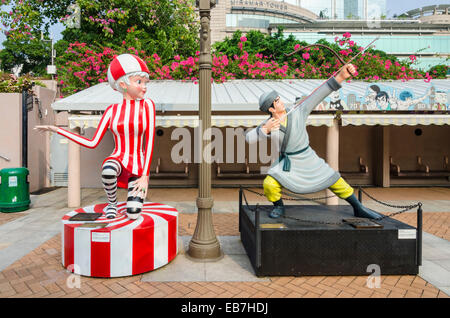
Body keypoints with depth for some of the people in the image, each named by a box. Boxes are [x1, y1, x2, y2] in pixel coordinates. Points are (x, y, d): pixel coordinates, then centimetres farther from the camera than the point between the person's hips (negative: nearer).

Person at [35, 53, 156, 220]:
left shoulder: (146, 104, -5)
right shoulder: (112, 110, 2)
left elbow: (149, 142, -8)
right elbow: (92, 143, 3)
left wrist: (145, 176, -14)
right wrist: (57, 130, 5)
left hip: (138, 167, -1)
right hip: (118, 160, 1)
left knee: (133, 214, -20)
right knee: (108, 170, -38)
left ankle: (137, 192, 17)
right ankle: (112, 203, -4)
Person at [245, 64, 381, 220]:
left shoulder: (298, 113, -16)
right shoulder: (268, 124, -12)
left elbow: (319, 94, -22)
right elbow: (249, 138, -18)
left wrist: (341, 75, -30)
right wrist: (265, 129, -34)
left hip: (308, 160, 1)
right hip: (286, 163, 0)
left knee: (335, 181, 3)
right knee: (269, 185, -23)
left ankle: (359, 209, 24)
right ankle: (278, 206, 8)